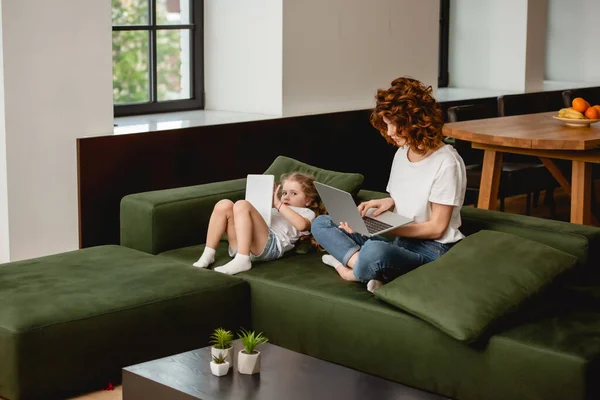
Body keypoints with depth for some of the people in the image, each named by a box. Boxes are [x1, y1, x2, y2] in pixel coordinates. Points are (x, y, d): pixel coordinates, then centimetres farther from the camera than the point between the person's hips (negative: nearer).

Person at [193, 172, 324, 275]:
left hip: (272, 244, -6)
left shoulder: (307, 213, 22)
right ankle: (208, 255, -19)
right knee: (224, 205, -12)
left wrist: (279, 204, 2)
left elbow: (302, 225, -4)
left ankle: (242, 260, -37)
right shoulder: (276, 209, 43)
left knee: (242, 205, -26)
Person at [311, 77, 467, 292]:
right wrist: (389, 202, 0)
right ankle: (364, 266, -22)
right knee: (321, 223, 2)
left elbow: (436, 228, -13)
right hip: (396, 240, 9)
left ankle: (355, 270, -6)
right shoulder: (401, 153, 12)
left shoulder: (446, 162, -14)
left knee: (374, 251, -40)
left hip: (429, 251, -9)